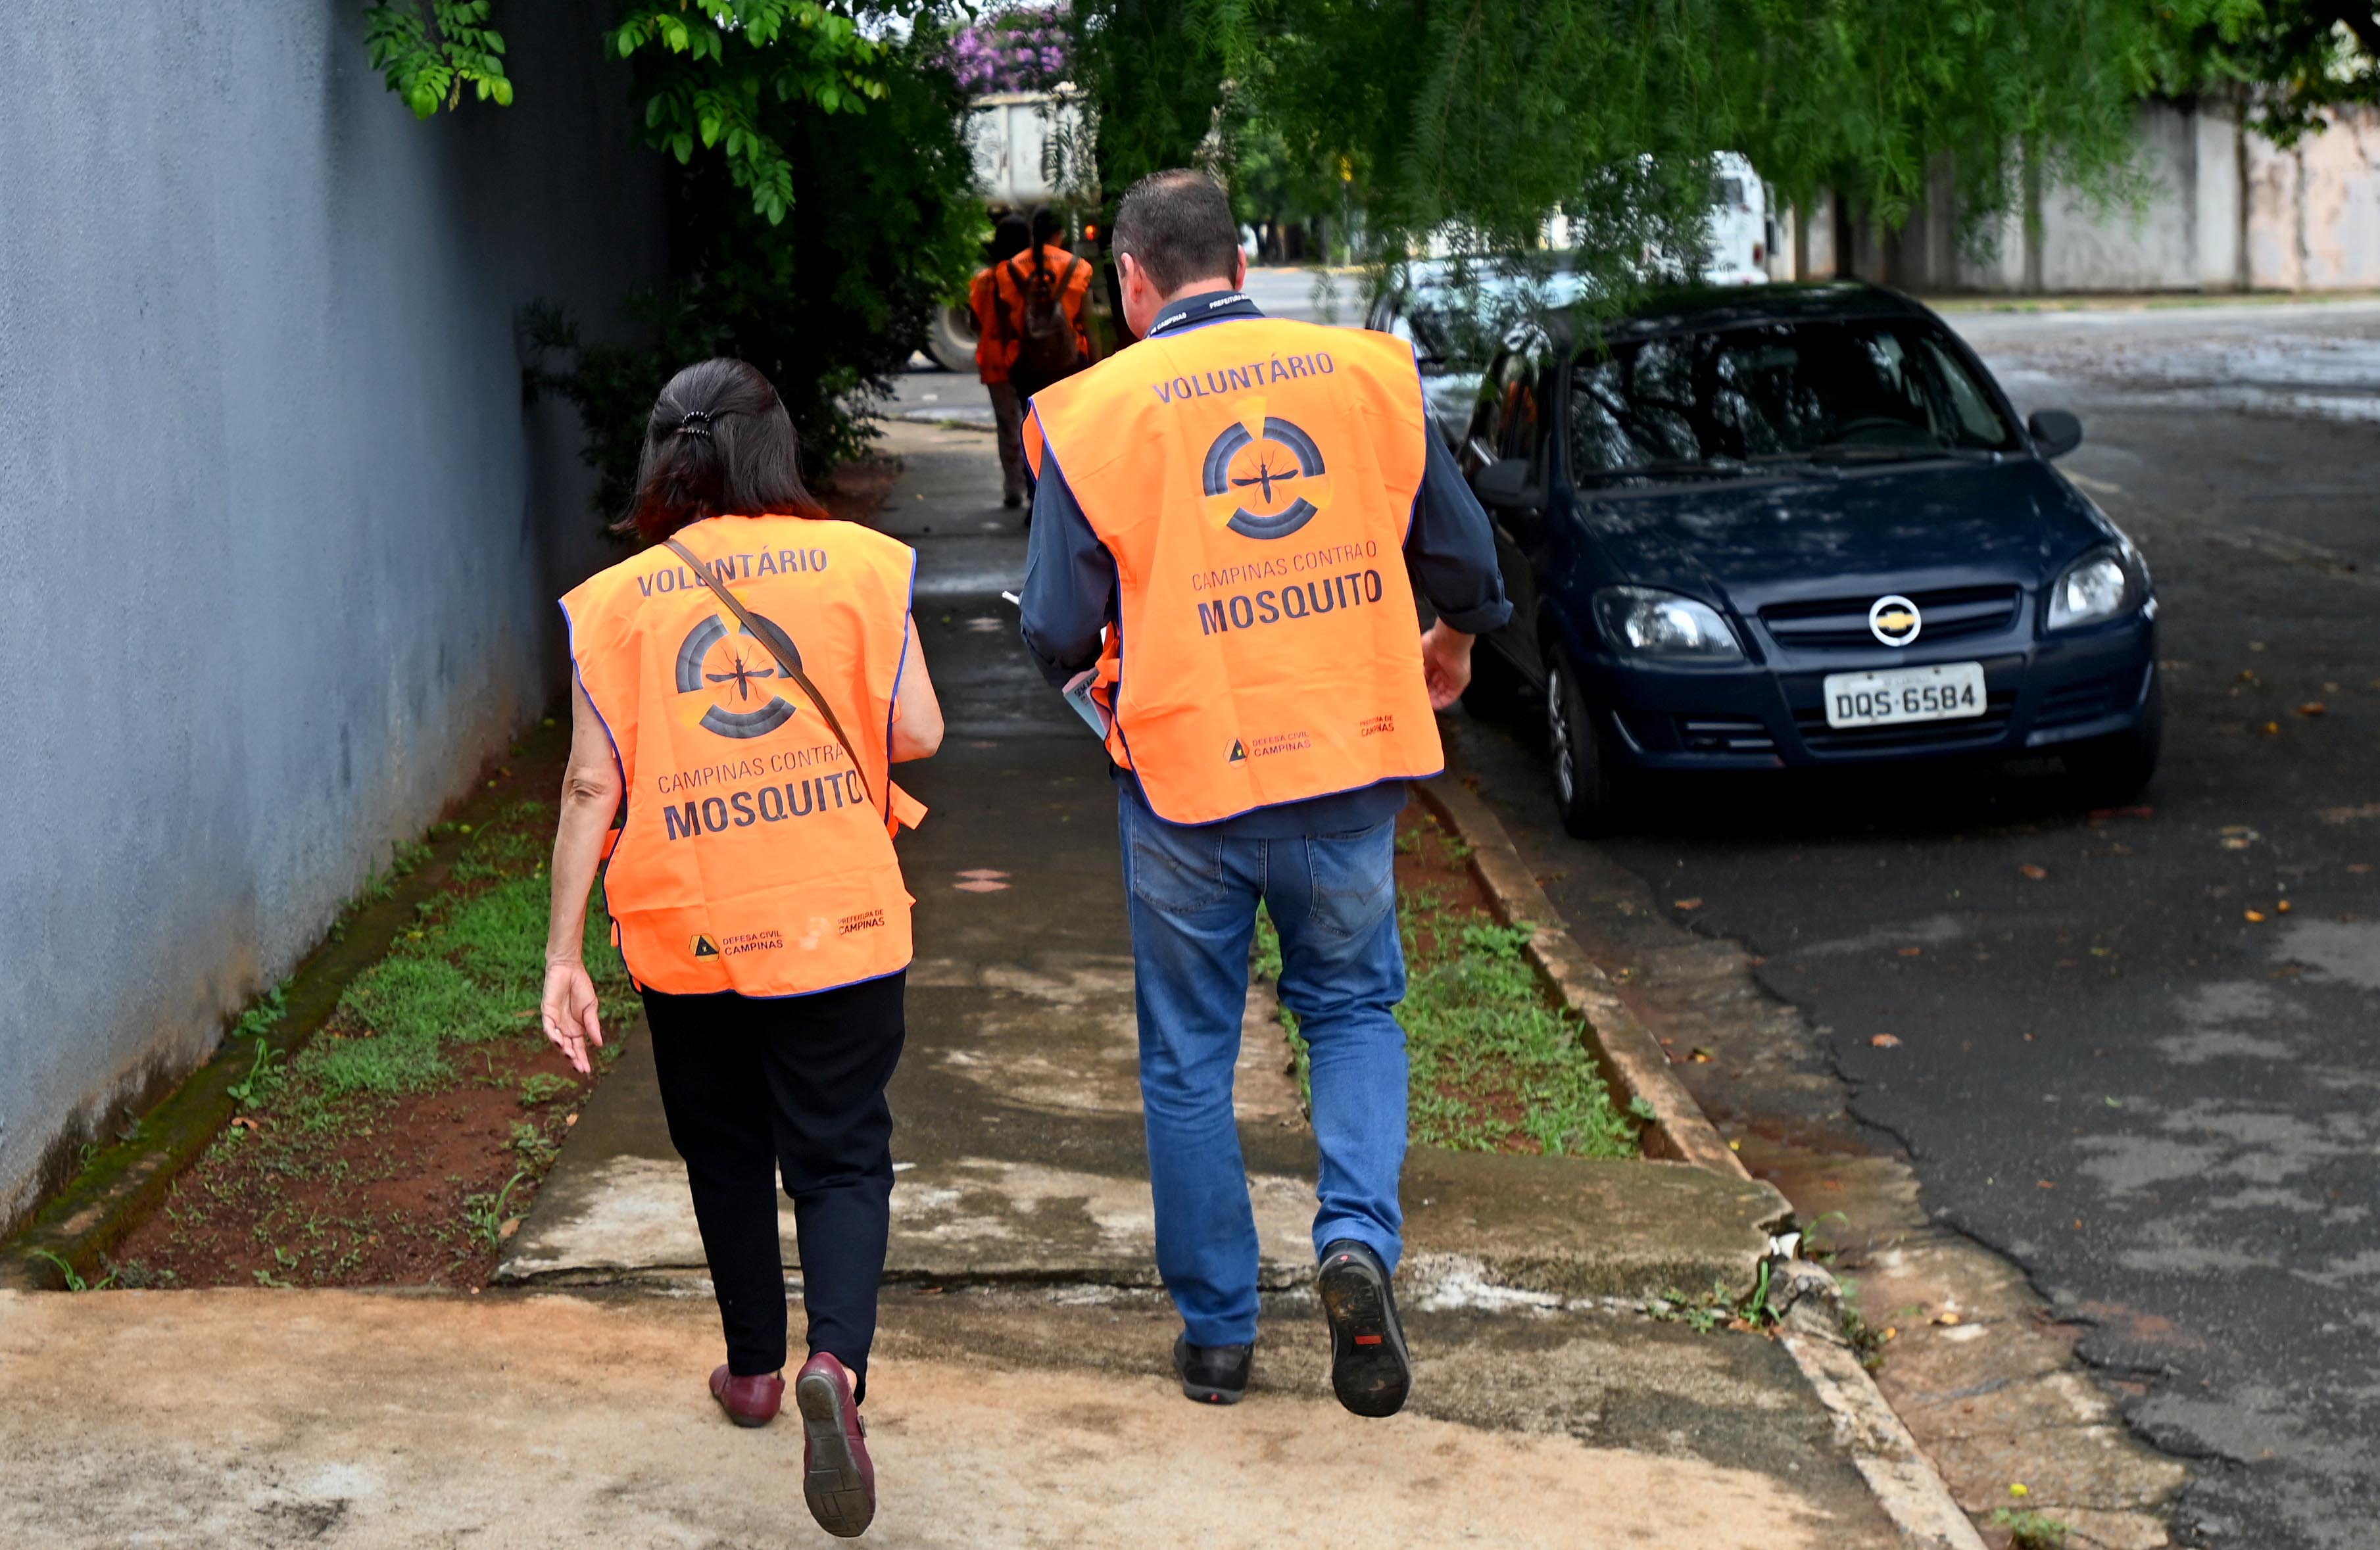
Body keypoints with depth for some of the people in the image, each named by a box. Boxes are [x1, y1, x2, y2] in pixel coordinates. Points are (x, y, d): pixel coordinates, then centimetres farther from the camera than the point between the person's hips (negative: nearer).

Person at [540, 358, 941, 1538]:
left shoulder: (615, 602, -1)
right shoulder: (856, 562, -2)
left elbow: (593, 786, -4)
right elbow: (918, 733, -4)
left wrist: (563, 954, -1)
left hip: (685, 932, 1)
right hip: (837, 923, -1)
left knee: (725, 1153, 20)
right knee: (841, 1156, 5)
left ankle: (754, 1365, 34)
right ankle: (835, 1358, -19)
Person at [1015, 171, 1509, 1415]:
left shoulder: (1094, 411, -6)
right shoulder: (1368, 372, 0)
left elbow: (1057, 632, -5)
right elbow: (1462, 556, 6)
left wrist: (1102, 679, 18)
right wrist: (1449, 645, 28)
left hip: (1185, 770, -2)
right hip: (1351, 756, 2)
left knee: (1188, 1057, 12)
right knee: (1352, 1007, 19)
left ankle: (1216, 1331, 19)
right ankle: (1358, 1239, -4)